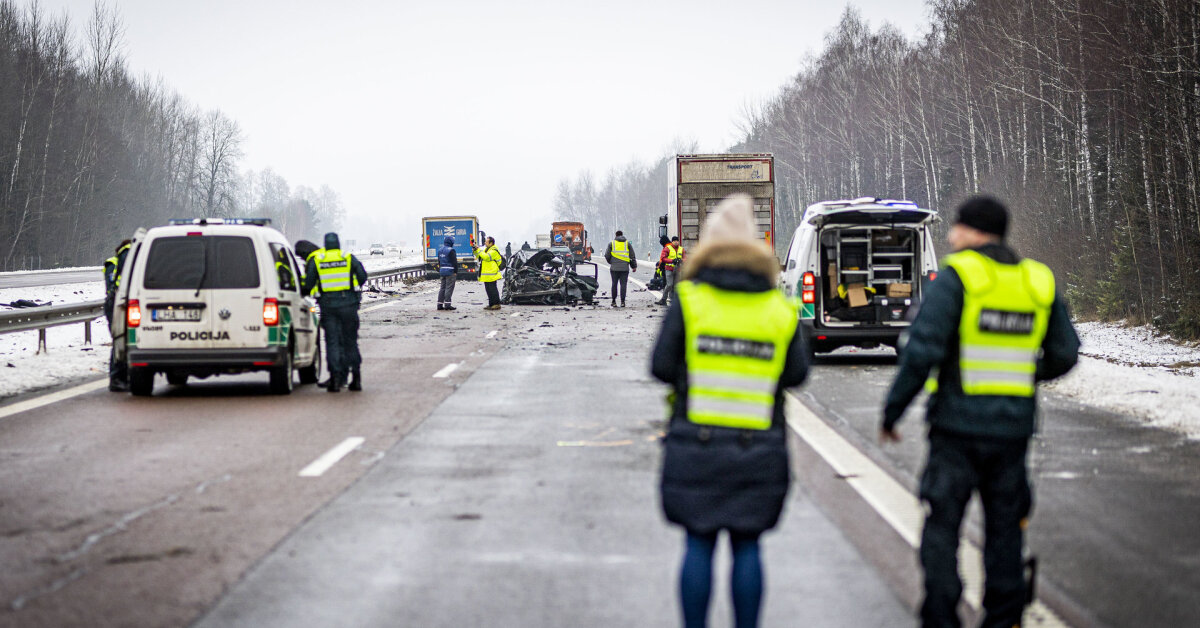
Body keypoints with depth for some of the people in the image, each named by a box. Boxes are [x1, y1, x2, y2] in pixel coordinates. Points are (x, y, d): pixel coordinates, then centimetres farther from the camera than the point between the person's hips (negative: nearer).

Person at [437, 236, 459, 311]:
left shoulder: (440, 250, 12)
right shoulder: (451, 250, -14)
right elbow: (454, 262, -15)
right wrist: (455, 272, -10)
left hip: (442, 270, 8)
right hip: (450, 271, -8)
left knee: (442, 288, 12)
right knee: (449, 288, -5)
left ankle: (440, 304, 10)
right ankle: (447, 304, -7)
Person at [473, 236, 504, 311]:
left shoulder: (494, 251, -12)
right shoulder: (486, 249, 18)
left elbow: (486, 257, -24)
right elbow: (479, 256, 21)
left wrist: (479, 250, -20)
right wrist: (475, 250, 4)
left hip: (491, 274, -10)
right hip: (486, 275, 10)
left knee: (492, 289, -9)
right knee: (488, 289, 12)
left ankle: (497, 304, -6)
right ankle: (491, 304, 17)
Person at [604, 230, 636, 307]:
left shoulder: (611, 243, 5)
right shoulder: (627, 243, 9)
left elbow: (607, 256, 4)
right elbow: (632, 256, 8)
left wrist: (610, 262, 23)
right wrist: (634, 266, 14)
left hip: (614, 268, 0)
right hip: (625, 268, 0)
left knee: (614, 284, 7)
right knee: (623, 284, 1)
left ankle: (614, 301, 9)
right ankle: (622, 301, -5)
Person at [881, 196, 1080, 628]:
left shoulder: (957, 275, -10)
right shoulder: (1039, 281, 6)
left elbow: (922, 351, -17)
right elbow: (1064, 354, 10)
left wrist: (893, 410, -7)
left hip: (958, 426, -5)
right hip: (1014, 428, 5)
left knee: (941, 528, 3)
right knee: (1004, 528, 14)